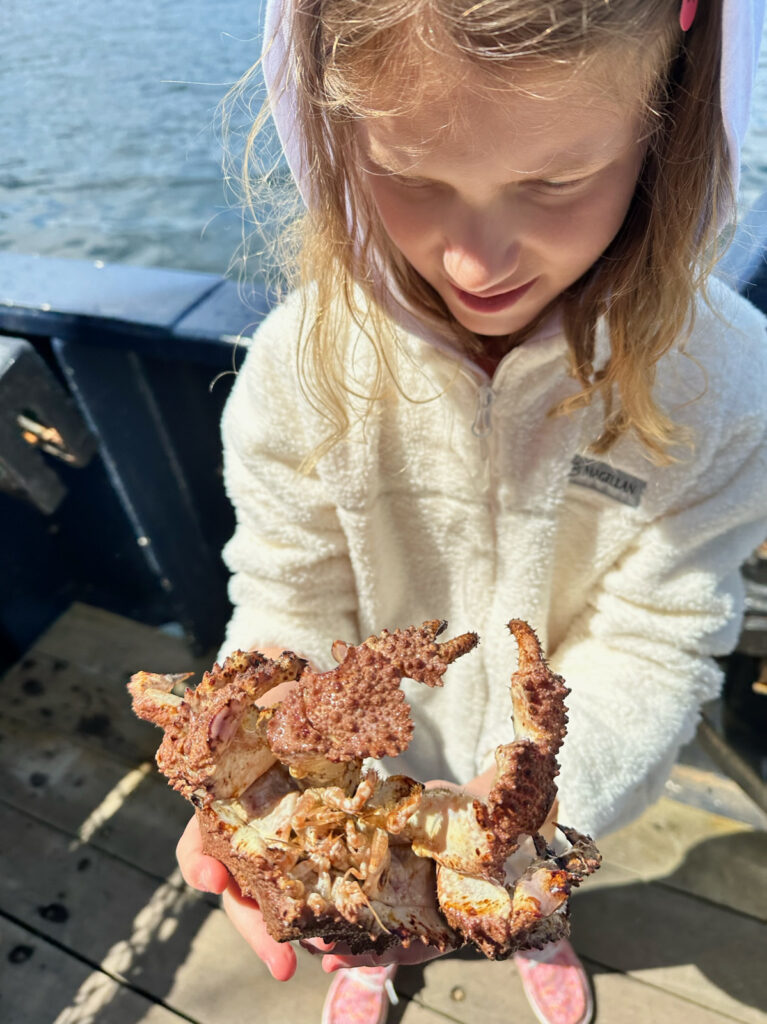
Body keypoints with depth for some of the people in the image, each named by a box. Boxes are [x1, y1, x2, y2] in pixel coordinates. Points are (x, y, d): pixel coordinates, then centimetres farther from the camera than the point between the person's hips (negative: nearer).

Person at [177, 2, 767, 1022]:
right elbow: (289, 597, -20)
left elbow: (657, 636, -24)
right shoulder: (305, 359, -28)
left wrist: (541, 782, -41)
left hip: (570, 756, 1)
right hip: (388, 740, 1)